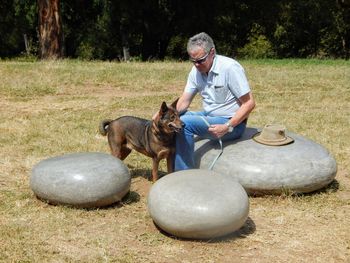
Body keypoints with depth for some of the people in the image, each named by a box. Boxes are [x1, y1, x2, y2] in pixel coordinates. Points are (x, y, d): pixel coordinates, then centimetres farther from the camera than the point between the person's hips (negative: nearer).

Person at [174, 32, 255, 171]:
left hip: (231, 122, -8)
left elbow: (249, 103, -19)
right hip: (207, 116, 8)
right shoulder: (196, 71, 1)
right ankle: (177, 172, 2)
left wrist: (227, 127, -26)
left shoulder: (230, 67, -20)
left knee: (184, 124, -24)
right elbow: (184, 101, 0)